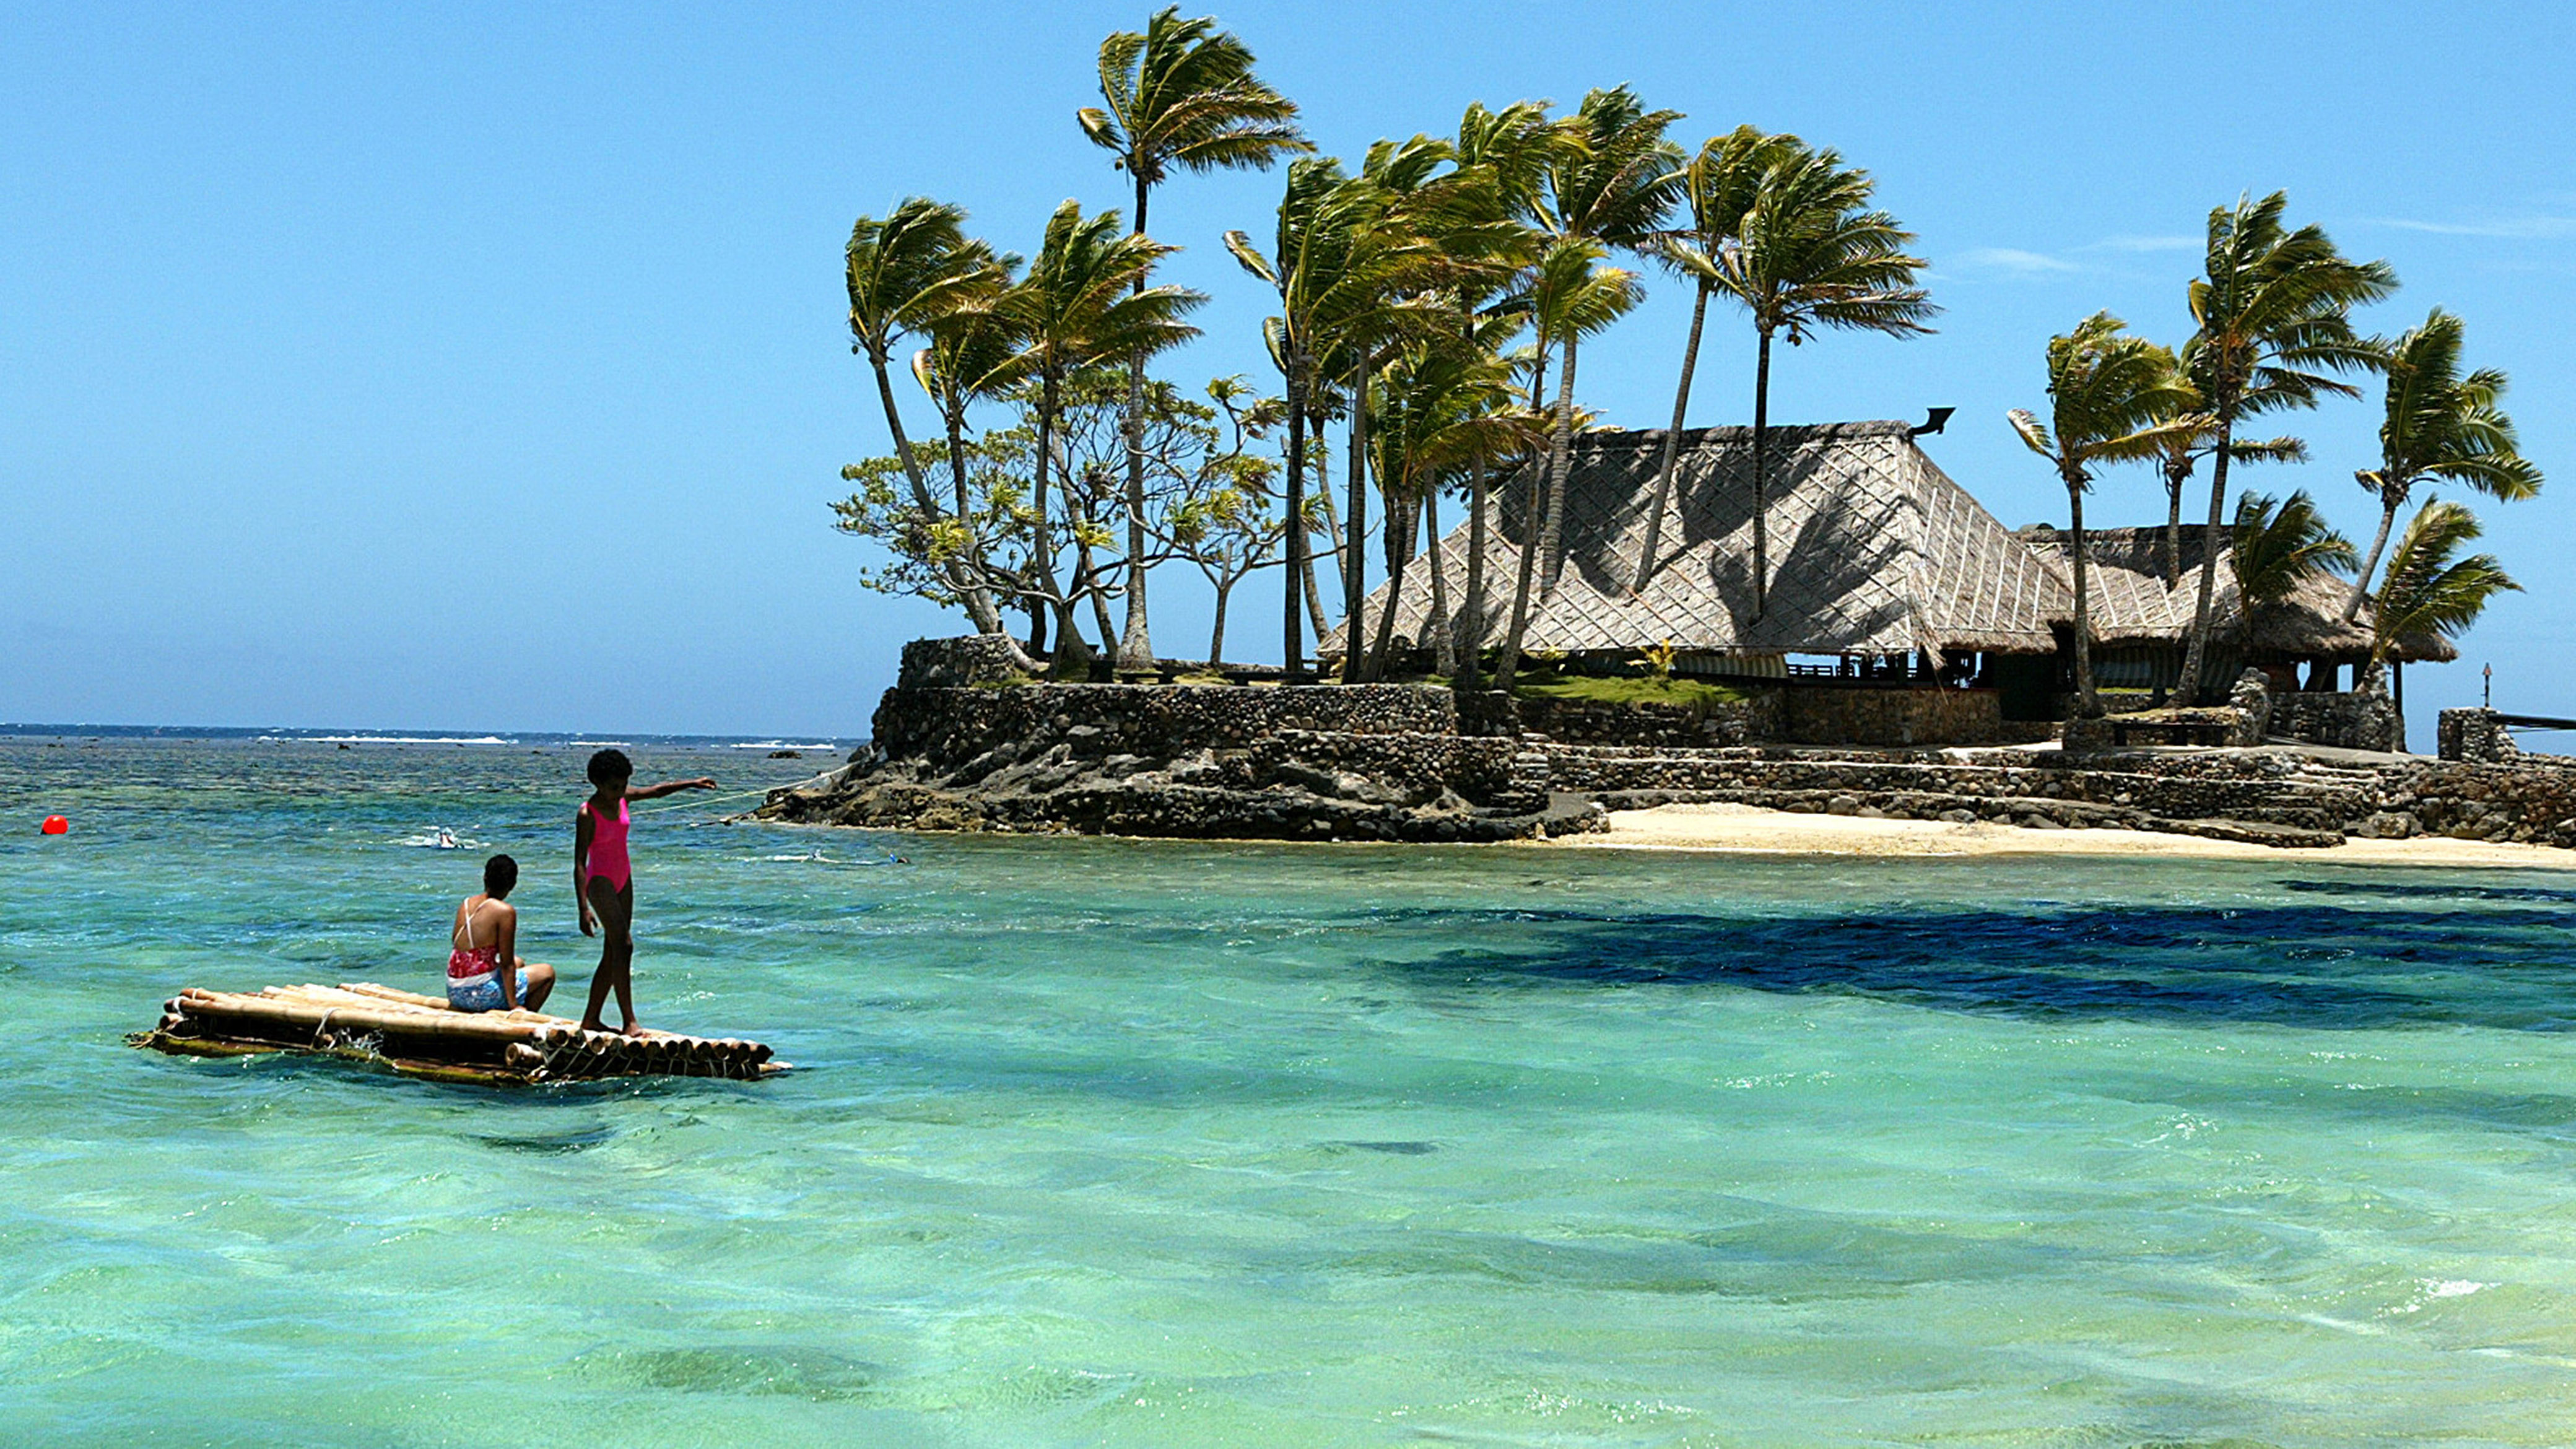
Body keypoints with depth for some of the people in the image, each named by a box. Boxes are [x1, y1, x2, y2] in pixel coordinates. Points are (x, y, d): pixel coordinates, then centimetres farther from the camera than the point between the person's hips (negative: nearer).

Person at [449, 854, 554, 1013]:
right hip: (480, 995, -7)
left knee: (518, 963, 33)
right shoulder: (505, 911, -14)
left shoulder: (466, 904, 6)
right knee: (547, 972, 11)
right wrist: (513, 1005, -9)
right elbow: (507, 965, -13)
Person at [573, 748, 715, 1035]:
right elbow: (579, 863, -21)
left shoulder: (622, 798, 2)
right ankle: (629, 1022, -19)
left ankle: (590, 1020, 14)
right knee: (623, 946, -18)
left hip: (623, 880, 8)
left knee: (612, 955, 8)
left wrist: (692, 784, 10)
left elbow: (657, 790, 18)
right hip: (600, 881, -8)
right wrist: (584, 908, -28)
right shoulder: (587, 814, -18)